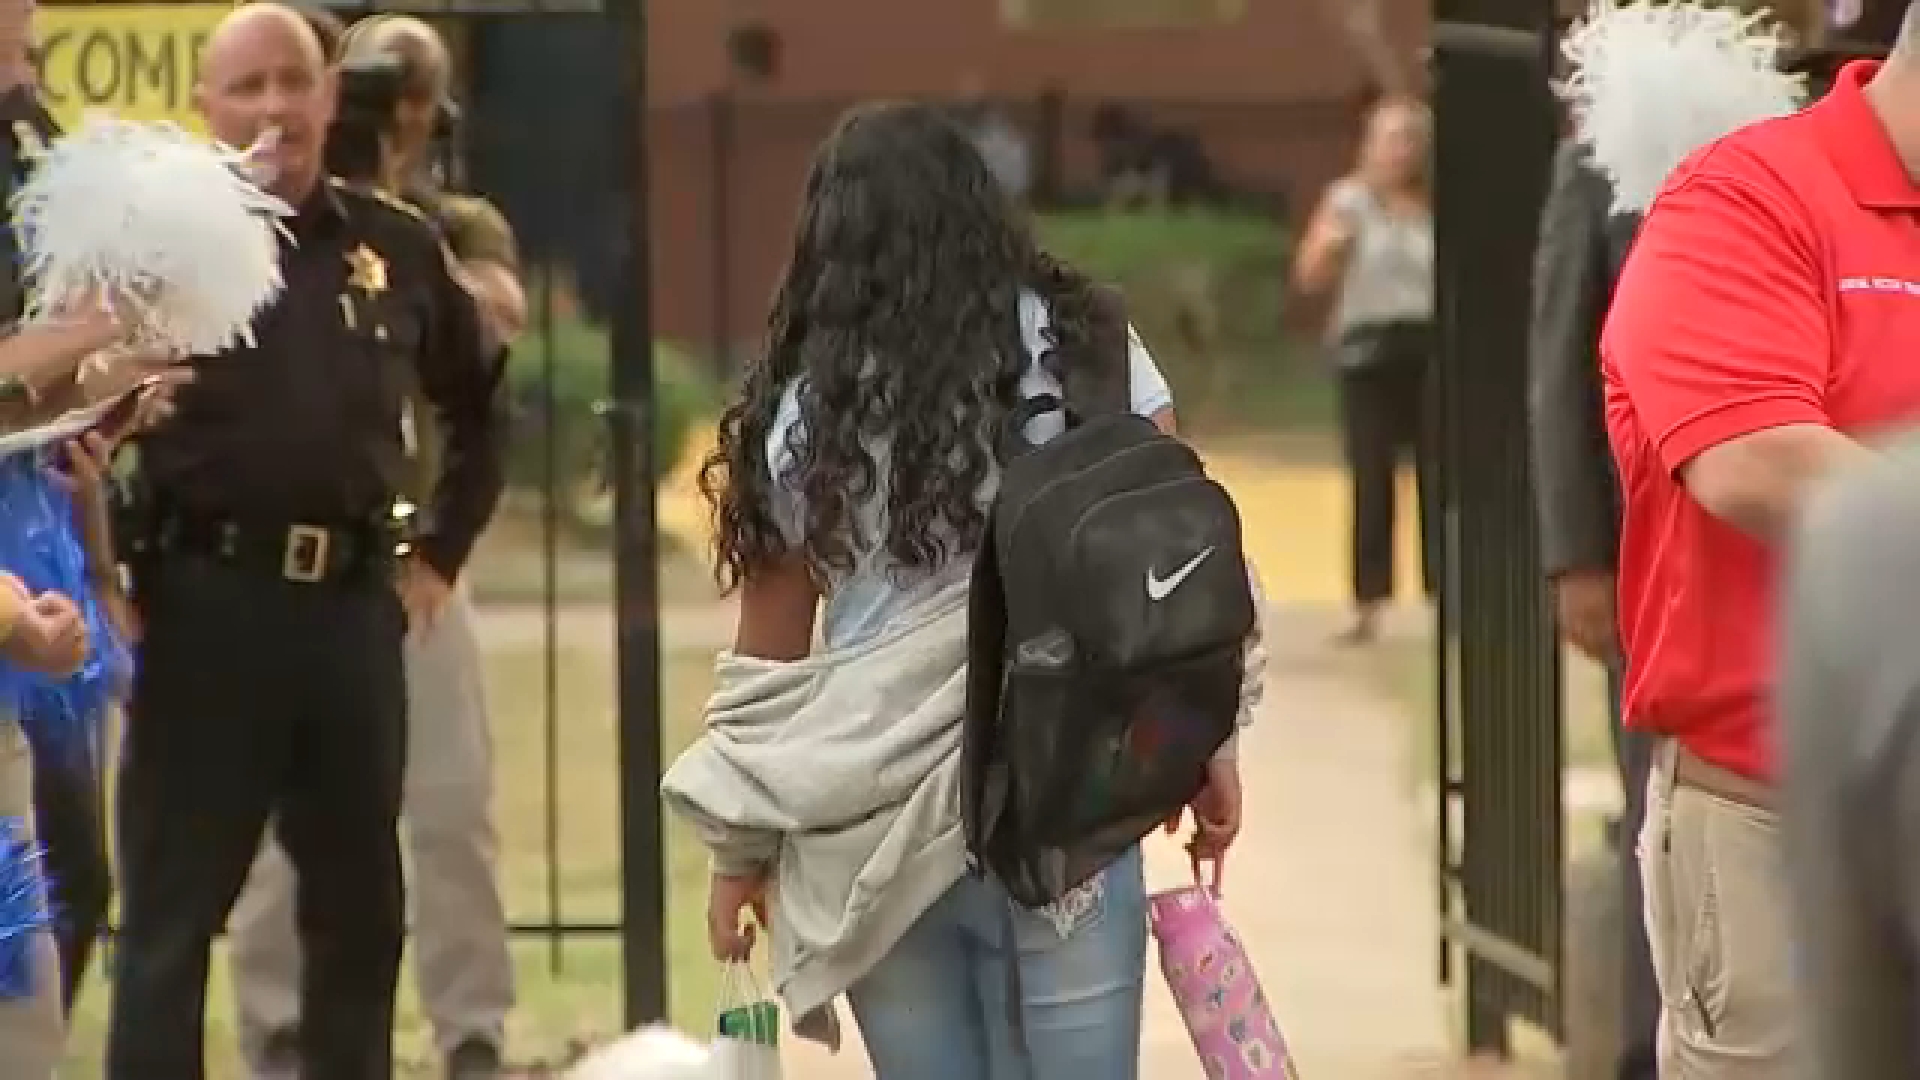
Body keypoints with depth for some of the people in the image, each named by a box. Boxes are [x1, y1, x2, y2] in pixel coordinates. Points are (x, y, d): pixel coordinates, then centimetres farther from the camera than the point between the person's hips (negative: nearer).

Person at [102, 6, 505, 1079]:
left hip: (354, 603, 4)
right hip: (210, 600, -4)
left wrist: (443, 551, 17)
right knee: (174, 904, 0)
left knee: (360, 904, 12)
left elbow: (480, 406, 22)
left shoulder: (398, 249, 8)